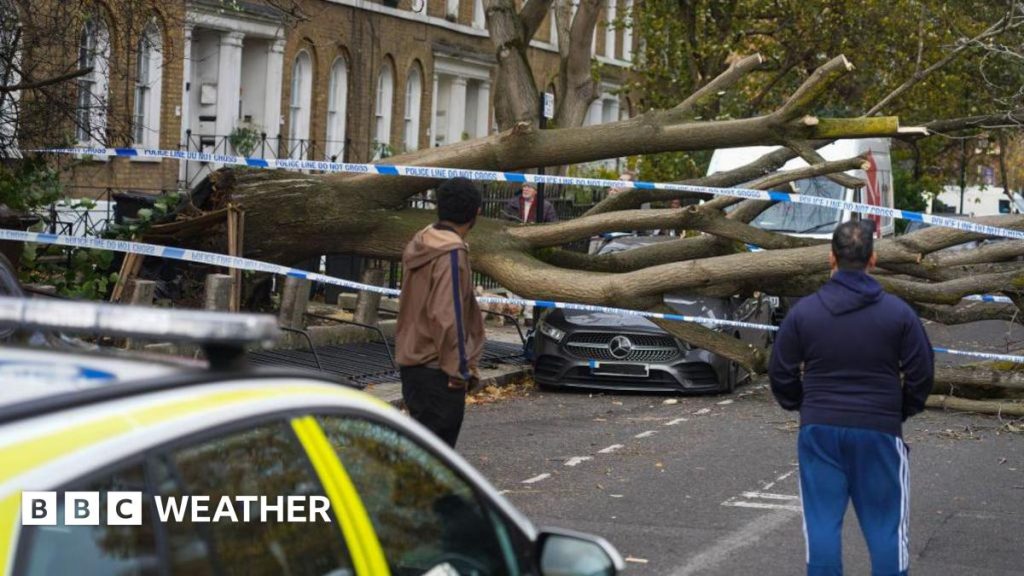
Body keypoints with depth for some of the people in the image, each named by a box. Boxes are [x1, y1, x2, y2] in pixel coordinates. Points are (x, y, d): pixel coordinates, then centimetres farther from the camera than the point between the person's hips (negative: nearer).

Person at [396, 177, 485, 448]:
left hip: (411, 361, 9)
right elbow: (446, 316, -23)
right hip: (437, 367, -9)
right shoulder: (452, 254, -18)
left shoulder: (419, 245, 11)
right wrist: (458, 369, -17)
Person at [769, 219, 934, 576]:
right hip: (880, 431, -1)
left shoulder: (803, 312, -2)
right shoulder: (898, 313, -4)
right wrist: (902, 411, 17)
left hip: (819, 430, 1)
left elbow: (781, 374, 4)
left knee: (822, 524, 6)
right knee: (886, 526, 6)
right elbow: (922, 373, 0)